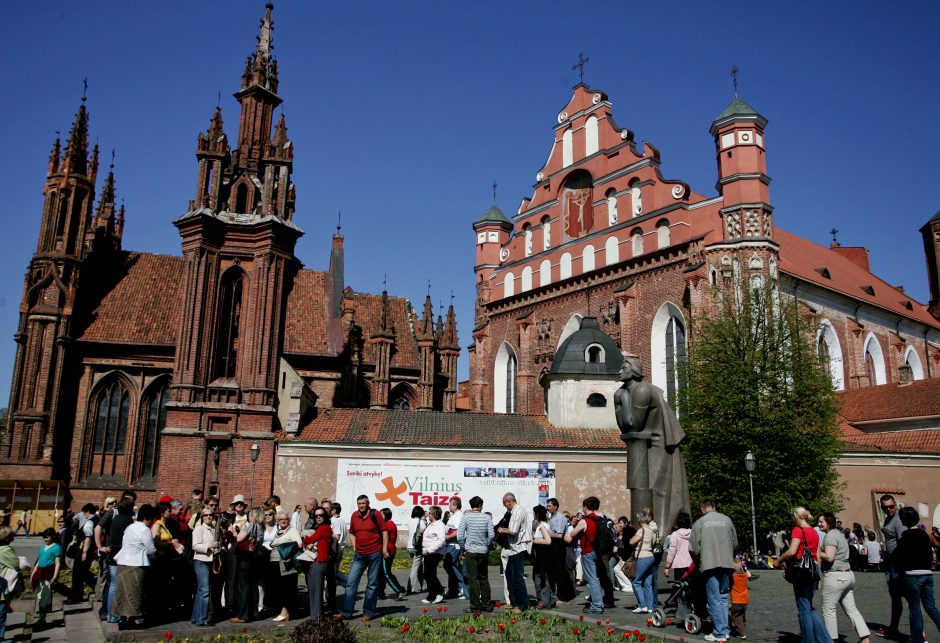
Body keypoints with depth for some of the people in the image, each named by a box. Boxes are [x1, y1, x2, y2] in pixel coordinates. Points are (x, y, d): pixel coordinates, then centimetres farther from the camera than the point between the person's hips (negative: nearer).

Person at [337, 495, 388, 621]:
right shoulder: (354, 516, 5)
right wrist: (354, 547, 7)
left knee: (372, 584, 5)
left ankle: (369, 612, 15)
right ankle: (346, 612, 7)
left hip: (375, 554, -4)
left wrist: (384, 549, -8)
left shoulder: (376, 514, -7)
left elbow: (384, 531, -5)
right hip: (359, 555, 4)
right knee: (351, 582, 0)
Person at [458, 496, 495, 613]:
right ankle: (487, 605, 17)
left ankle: (475, 606, 2)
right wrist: (486, 545, 10)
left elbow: (460, 536, -8)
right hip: (483, 552, 3)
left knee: (473, 579, 1)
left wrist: (464, 548, 6)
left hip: (471, 551, -3)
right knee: (484, 578, 13)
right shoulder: (486, 517, -2)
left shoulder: (466, 517, -6)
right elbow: (491, 535, -5)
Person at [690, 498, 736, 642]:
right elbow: (735, 542, 10)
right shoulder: (726, 520, 6)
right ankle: (725, 630, 16)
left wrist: (699, 558, 15)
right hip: (727, 563, 4)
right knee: (723, 598, 15)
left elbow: (693, 547, -4)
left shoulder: (699, 523, -2)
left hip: (710, 564, -4)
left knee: (714, 600, 2)